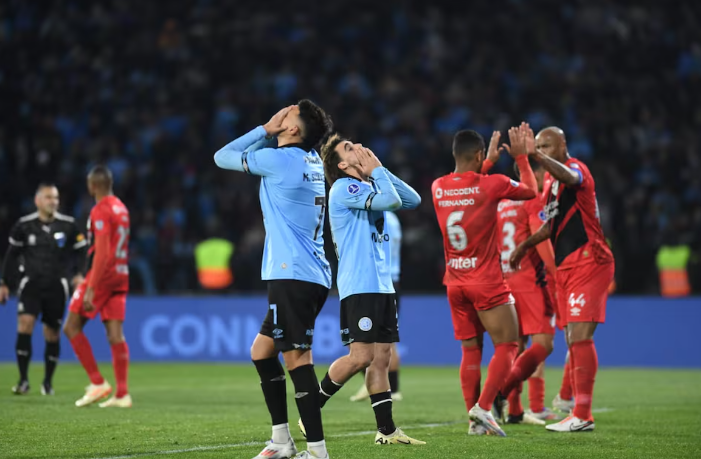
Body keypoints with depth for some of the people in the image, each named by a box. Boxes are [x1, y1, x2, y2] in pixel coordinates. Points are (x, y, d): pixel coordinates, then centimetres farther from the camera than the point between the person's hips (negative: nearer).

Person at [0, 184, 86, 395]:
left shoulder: (68, 225, -1)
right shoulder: (24, 225, 0)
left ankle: (48, 381, 21)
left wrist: (78, 274, -7)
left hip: (57, 286, 1)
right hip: (30, 283, -1)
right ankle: (23, 379, -12)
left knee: (52, 333, 4)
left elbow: (80, 251, 9)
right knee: (25, 323, -19)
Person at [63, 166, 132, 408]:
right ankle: (122, 394, -1)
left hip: (102, 276, -8)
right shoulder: (121, 208, 13)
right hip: (121, 277, 8)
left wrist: (90, 290, -23)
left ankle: (98, 383, -4)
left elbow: (102, 252, -20)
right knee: (115, 335, 4)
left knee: (71, 327, 1)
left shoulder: (100, 211, -14)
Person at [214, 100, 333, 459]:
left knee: (296, 356, -10)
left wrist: (266, 129, 5)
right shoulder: (311, 160, 14)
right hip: (312, 277, 9)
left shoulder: (279, 159, -11)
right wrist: (269, 132, 14)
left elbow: (222, 157, 2)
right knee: (262, 351, 16)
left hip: (292, 276, -9)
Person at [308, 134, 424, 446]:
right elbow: (391, 201, -20)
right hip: (359, 287, -8)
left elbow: (413, 200, 14)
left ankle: (386, 430, 6)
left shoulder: (369, 187, 17)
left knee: (382, 357, 5)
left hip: (382, 286, 8)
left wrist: (381, 170, 9)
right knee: (361, 356, -12)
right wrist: (377, 170, -5)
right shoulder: (344, 188, -10)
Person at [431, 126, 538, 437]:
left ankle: (474, 418, 6)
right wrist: (521, 157, 18)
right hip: (487, 283, -5)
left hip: (455, 283, 6)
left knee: (470, 350, 10)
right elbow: (531, 191, 6)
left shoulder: (438, 188, 3)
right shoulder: (492, 185, -12)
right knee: (507, 345, 1)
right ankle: (483, 407, -12)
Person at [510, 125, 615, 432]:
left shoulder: (576, 168, -8)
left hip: (587, 263, -10)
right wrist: (525, 245, 18)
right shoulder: (554, 183, 20)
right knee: (573, 340, 7)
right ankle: (580, 412, 10)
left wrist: (536, 154, -46)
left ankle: (582, 415, -16)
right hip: (566, 268, 10)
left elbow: (569, 177, -35)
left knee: (580, 336, -15)